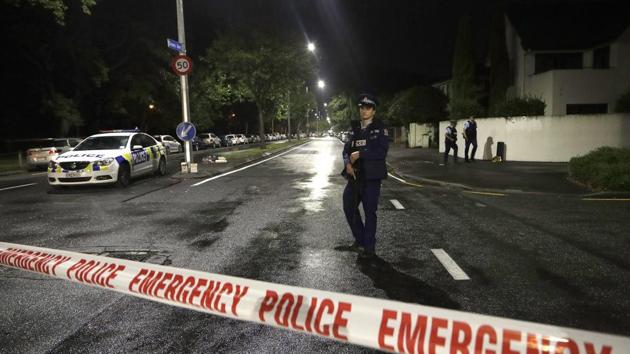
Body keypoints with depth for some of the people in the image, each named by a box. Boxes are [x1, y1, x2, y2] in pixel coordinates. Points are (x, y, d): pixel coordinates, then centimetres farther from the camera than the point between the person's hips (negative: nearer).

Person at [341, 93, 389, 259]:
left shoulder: (380, 128, -5)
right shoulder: (355, 128, 11)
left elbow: (382, 152, -16)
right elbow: (347, 149, 8)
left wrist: (359, 154, -18)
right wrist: (347, 163, -12)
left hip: (371, 176, -5)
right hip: (355, 175, 6)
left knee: (369, 212, 2)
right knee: (349, 207, 9)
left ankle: (368, 247, 15)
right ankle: (360, 239, 29)